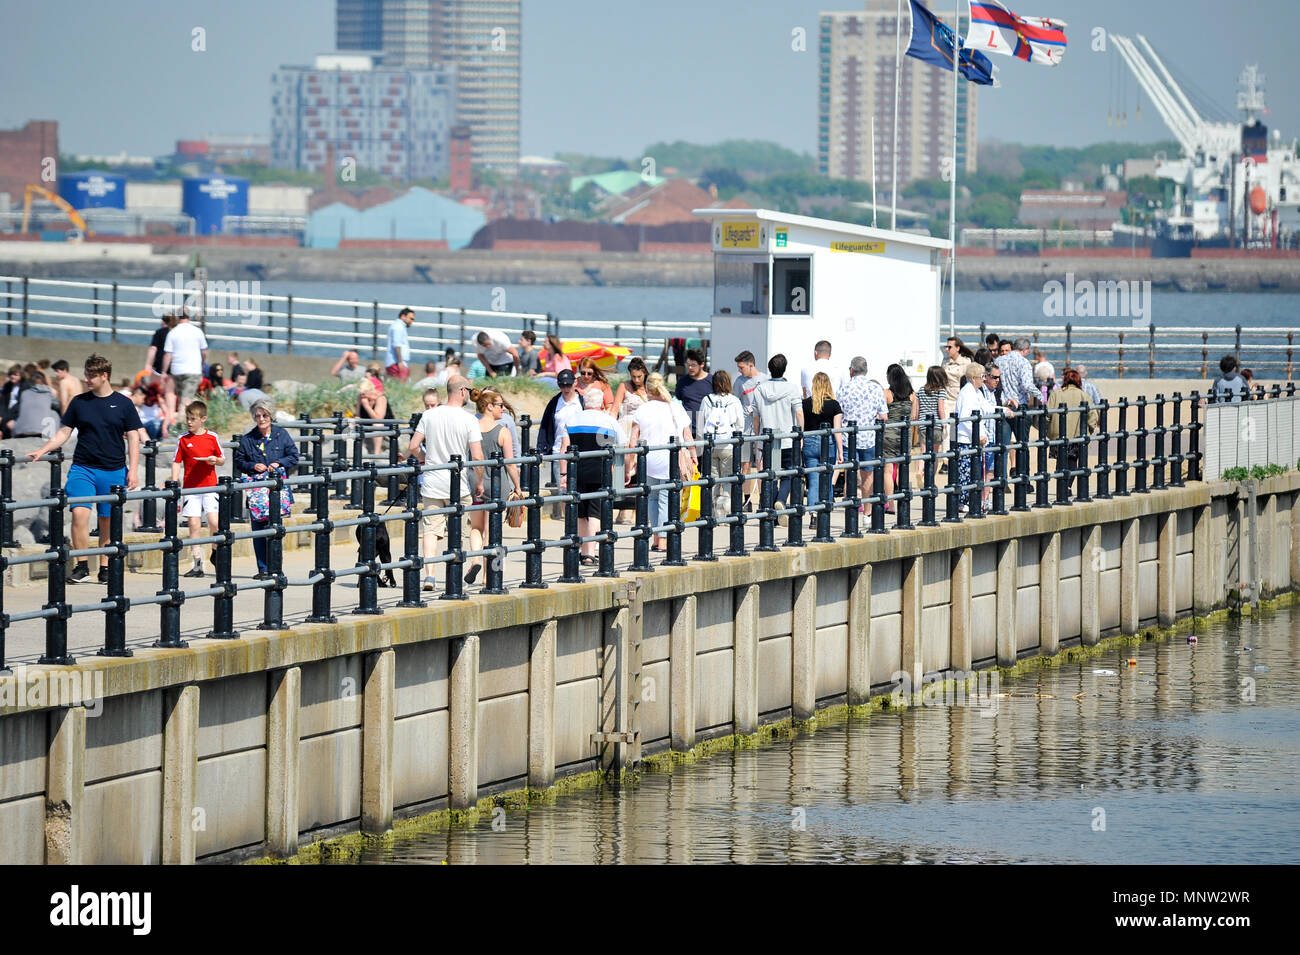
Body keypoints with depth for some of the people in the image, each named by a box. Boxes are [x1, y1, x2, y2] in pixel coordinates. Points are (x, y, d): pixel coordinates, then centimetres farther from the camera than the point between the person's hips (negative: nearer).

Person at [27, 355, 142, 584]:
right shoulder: (79, 402, 6)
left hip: (113, 471, 0)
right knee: (79, 513, -16)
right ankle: (81, 566, -7)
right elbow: (64, 433, 11)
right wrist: (42, 451, -1)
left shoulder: (123, 404, 2)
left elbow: (133, 438, 4)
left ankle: (105, 567, 15)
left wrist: (133, 470, -4)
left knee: (107, 521, 5)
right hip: (83, 468, 1)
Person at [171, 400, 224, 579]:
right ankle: (198, 565, 2)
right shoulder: (183, 439, 3)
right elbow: (176, 462, 3)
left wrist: (215, 460, -12)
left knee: (214, 522, -10)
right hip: (190, 488, 1)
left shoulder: (212, 438, 2)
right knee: (193, 525, -2)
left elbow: (222, 460, 11)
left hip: (210, 486, -1)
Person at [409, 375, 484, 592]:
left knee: (431, 531, 2)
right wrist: (479, 483, 2)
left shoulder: (429, 415, 0)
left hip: (431, 484, 2)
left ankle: (429, 575, -11)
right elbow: (477, 457, -13)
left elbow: (413, 447, 1)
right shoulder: (468, 420, -8)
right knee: (456, 533, 11)